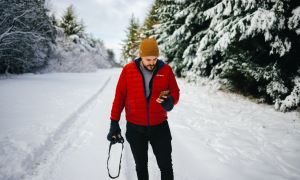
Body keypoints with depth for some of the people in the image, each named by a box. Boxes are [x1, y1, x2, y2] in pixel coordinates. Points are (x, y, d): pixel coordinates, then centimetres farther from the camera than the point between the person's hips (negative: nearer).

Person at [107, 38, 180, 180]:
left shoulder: (166, 70, -8)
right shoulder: (128, 70, -9)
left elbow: (175, 92, 0)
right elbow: (119, 97, -2)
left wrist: (170, 101, -24)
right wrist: (114, 122, -1)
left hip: (159, 126, 0)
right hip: (135, 128, 0)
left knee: (166, 166, 9)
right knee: (141, 166, 19)